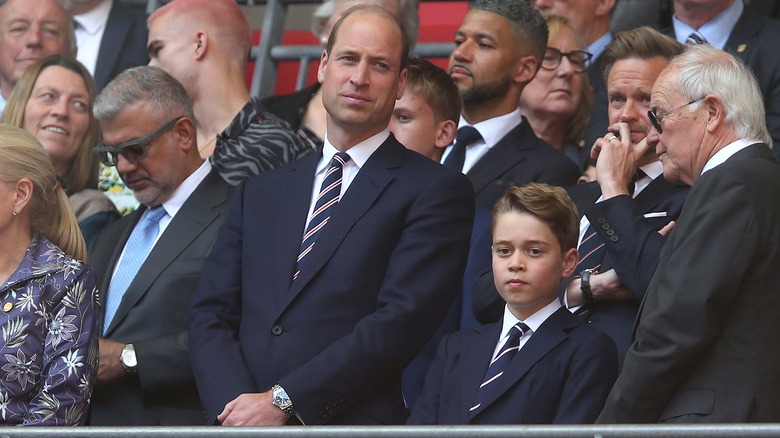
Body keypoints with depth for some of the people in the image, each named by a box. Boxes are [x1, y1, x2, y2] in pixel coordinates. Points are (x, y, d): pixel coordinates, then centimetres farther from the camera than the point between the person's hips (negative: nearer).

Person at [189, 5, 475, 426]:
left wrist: (282, 402, -11)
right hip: (240, 421, 4)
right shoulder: (260, 191, 20)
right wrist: (235, 405, -5)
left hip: (350, 423, -4)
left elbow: (402, 321, -6)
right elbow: (210, 315, 14)